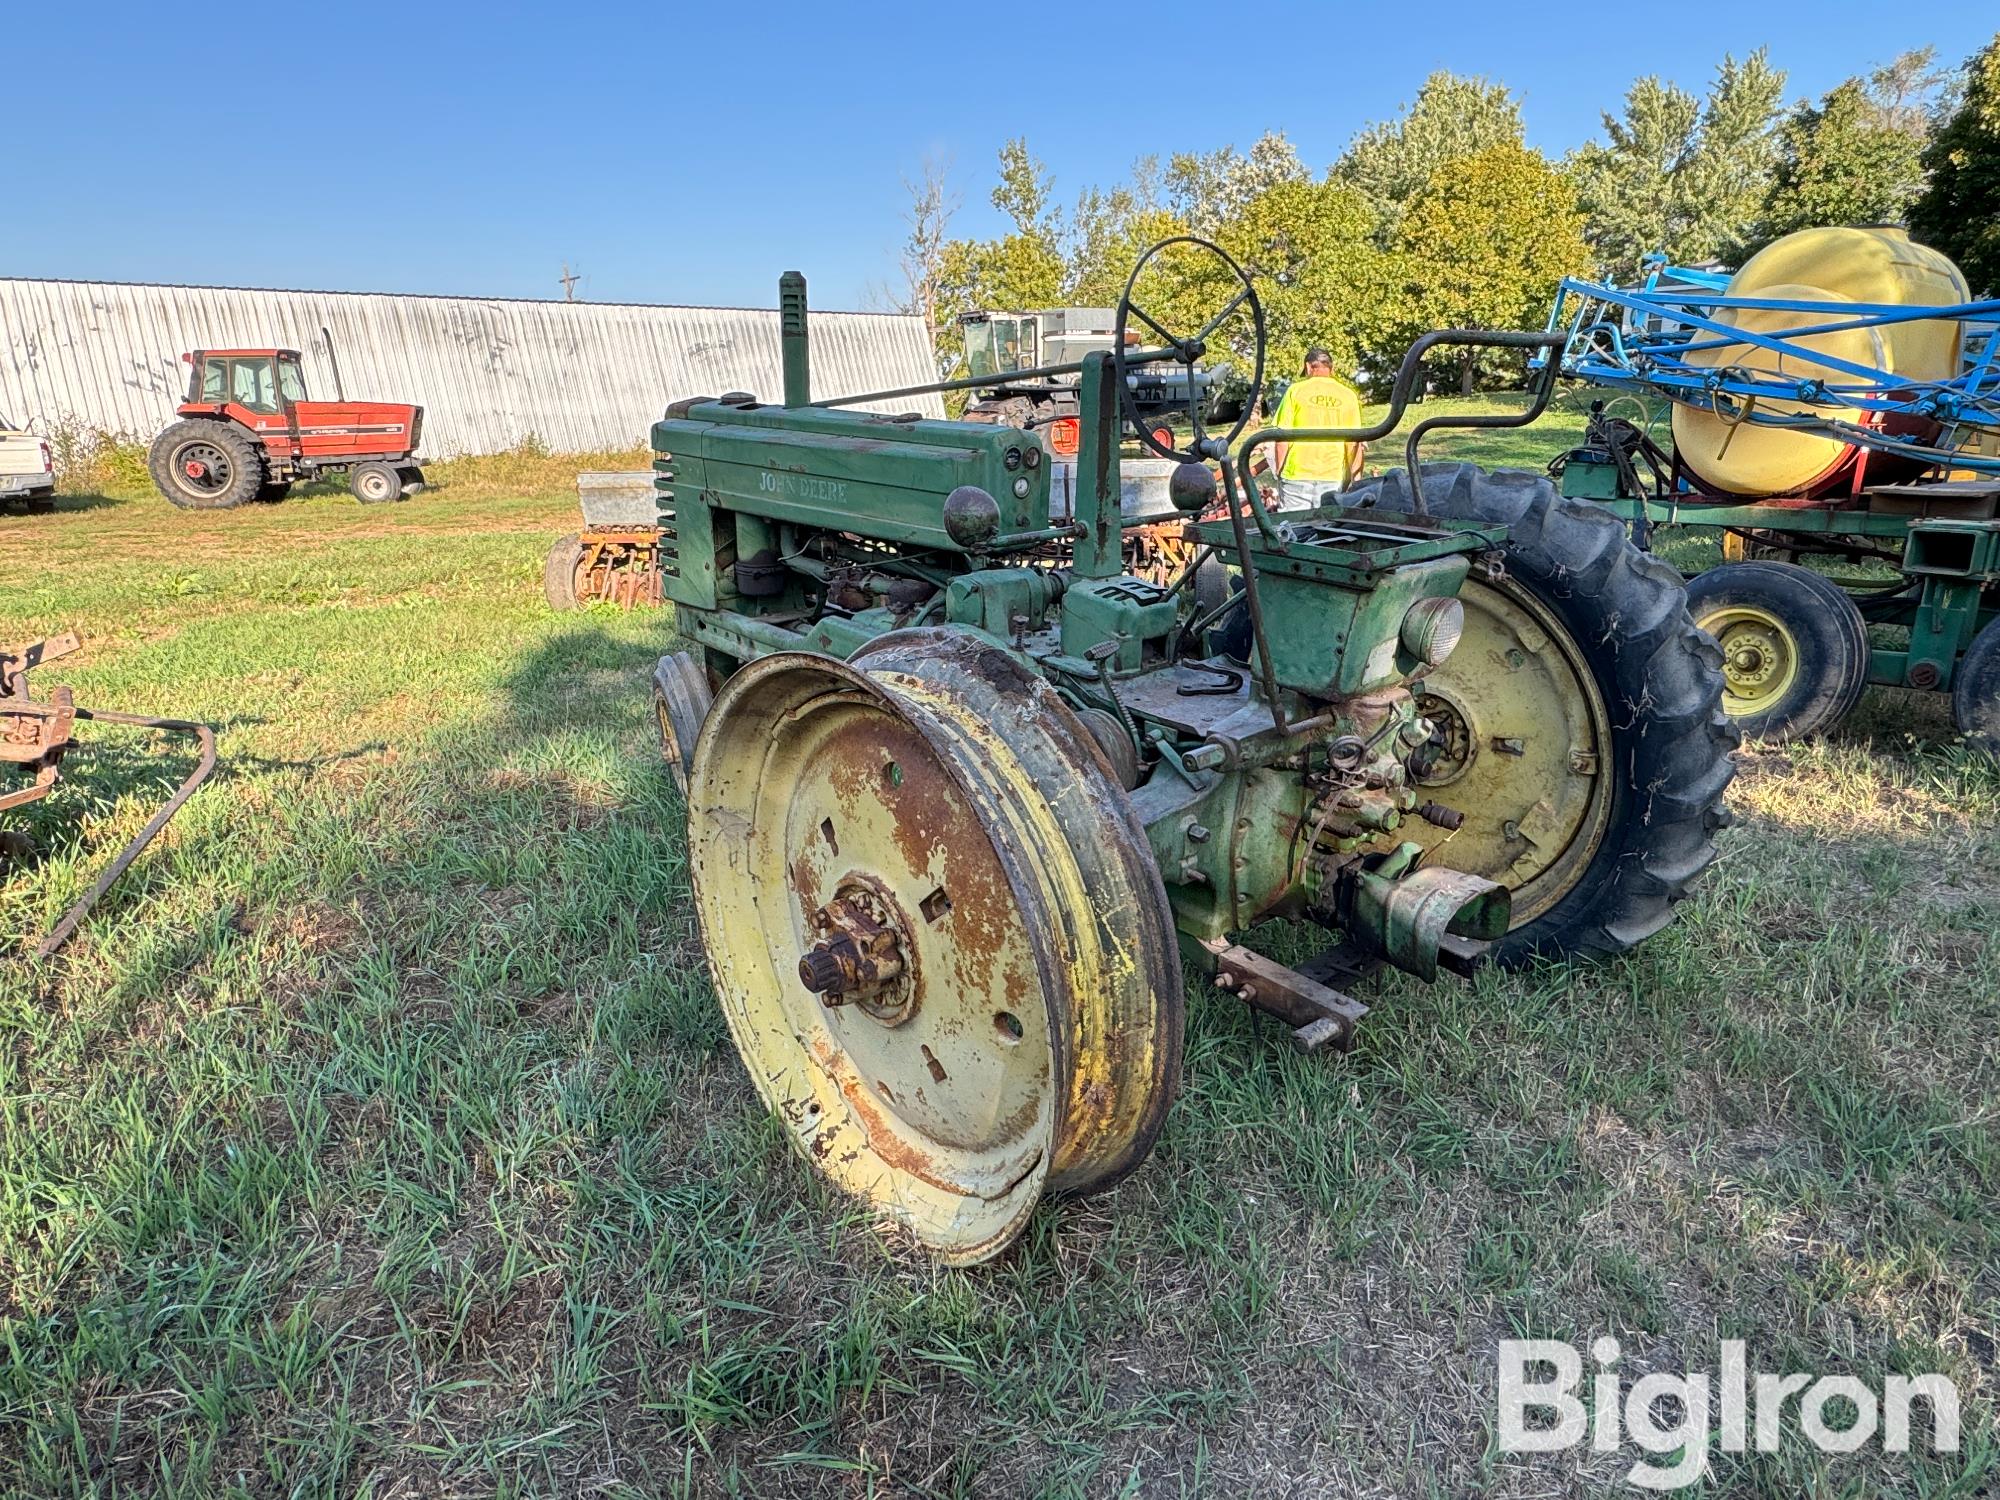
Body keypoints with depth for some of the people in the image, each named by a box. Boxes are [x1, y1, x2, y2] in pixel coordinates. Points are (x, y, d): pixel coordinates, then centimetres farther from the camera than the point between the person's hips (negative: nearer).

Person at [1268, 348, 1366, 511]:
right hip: (1334, 477, 2)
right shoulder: (1348, 395, 6)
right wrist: (1356, 482, 7)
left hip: (1297, 475, -2)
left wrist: (1278, 472, 5)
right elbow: (1354, 444, 3)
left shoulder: (1296, 390, 1)